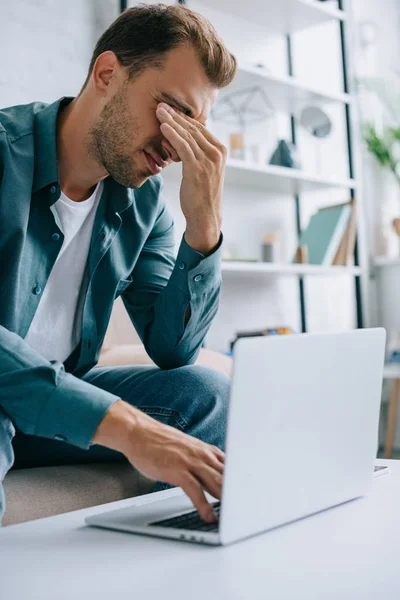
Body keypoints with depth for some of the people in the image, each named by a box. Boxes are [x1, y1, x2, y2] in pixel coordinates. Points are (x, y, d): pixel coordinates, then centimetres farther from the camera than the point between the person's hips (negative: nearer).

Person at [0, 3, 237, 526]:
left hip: (62, 390, 6)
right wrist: (126, 427, -41)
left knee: (206, 392, -16)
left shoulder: (144, 196, 0)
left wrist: (205, 225, -16)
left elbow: (171, 350, -3)